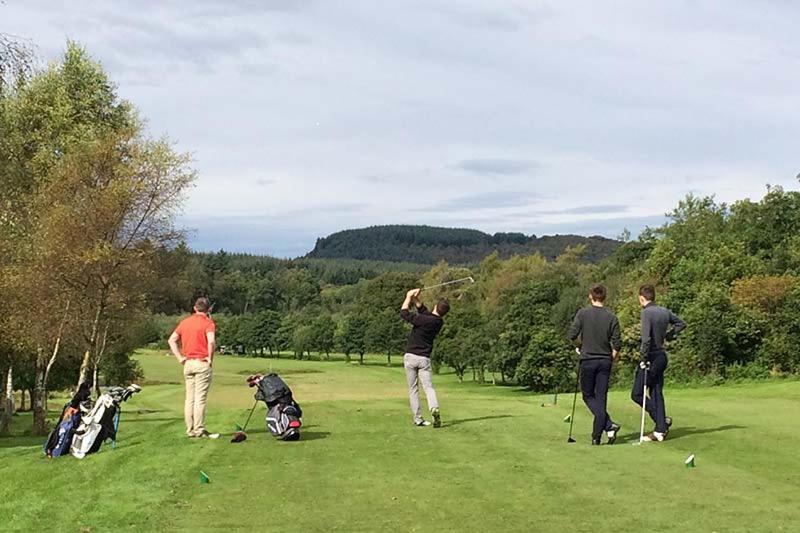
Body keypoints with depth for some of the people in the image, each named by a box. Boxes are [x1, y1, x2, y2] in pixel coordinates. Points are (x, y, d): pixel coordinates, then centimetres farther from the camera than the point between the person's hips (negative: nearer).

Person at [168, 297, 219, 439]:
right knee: (200, 398, -3)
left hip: (188, 363, 6)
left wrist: (180, 357, 8)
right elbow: (211, 341, -22)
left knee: (189, 398, 10)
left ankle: (190, 430, 14)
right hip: (202, 363, -6)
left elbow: (172, 339, 9)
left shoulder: (185, 322, 12)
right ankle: (199, 430, -2)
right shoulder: (208, 323, -7)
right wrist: (210, 358, -9)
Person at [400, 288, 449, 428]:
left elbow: (404, 313, -6)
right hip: (424, 358, 3)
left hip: (410, 357, -3)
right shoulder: (439, 322, 4)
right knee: (428, 386, -2)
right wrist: (416, 298, 5)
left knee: (413, 389, 5)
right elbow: (423, 310, 16)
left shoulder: (423, 320, -16)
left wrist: (409, 297, 5)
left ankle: (418, 418, 3)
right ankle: (434, 408, -30)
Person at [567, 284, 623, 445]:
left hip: (588, 360, -2)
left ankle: (609, 425, -7)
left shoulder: (583, 313, -8)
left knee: (588, 396, 11)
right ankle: (596, 435, 5)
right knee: (601, 398, 7)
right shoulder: (612, 317, -2)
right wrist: (613, 356, 17)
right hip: (605, 361, 2)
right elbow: (617, 344, -3)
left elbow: (571, 335, -10)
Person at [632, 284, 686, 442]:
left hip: (652, 357, -8)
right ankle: (660, 431, 11)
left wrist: (644, 358, -16)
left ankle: (663, 420, -5)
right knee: (657, 394, 11)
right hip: (662, 356, 8)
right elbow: (681, 324, 25)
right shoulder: (664, 311, 9)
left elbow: (646, 338, -22)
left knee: (637, 394, -1)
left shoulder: (646, 312, -14)